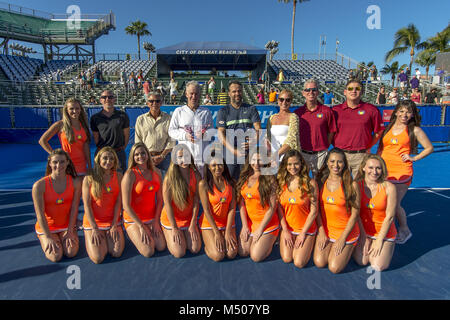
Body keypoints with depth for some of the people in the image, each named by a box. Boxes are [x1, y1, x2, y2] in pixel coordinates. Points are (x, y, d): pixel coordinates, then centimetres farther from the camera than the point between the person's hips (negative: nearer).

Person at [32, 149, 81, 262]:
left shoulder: (75, 182, -11)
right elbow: (40, 215, -15)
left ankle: (66, 237, 17)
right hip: (46, 227, -1)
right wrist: (49, 237, -15)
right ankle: (44, 241, 17)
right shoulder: (39, 185, -18)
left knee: (71, 253, -15)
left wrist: (70, 232, -11)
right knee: (56, 256, -14)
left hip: (67, 225, 2)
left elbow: (74, 208, -8)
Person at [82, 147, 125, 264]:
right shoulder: (89, 178, -5)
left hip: (113, 222, 2)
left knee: (117, 253, -15)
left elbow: (118, 201, -1)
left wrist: (114, 226, -7)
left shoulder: (118, 176, 1)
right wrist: (94, 229, -11)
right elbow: (87, 205, -7)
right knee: (98, 258, -14)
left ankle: (107, 237, 16)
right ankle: (90, 237, 16)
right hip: (93, 222, -2)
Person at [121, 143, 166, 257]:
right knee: (148, 252, -13)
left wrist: (156, 221, -2)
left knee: (161, 247, -8)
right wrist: (141, 226, -16)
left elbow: (159, 199, 5)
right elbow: (126, 205, -17)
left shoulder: (156, 172, 1)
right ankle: (134, 234, 16)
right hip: (133, 219, -4)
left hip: (152, 218, 5)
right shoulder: (130, 174, -16)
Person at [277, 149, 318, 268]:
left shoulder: (310, 183, -12)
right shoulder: (281, 182, -3)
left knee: (299, 263, -7)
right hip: (287, 227, 3)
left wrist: (303, 233, -8)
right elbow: (279, 208, -1)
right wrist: (285, 231, -4)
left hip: (306, 228, -2)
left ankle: (309, 244, 22)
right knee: (287, 259, -5)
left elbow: (314, 211, -9)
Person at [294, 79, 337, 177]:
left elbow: (331, 132, 4)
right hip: (302, 154, 1)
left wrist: (323, 147, 0)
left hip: (320, 155, -1)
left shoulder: (327, 111, -1)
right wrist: (299, 148, 3)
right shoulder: (297, 112, 2)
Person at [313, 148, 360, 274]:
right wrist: (322, 233, -4)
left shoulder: (351, 185, -12)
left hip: (346, 230, -3)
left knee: (334, 268, -7)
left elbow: (355, 214, -9)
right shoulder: (320, 182, -2)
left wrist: (343, 238, -10)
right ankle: (331, 245, 22)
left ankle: (348, 249, 21)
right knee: (319, 263, -6)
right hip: (325, 229, 3)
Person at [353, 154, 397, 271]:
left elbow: (389, 217, -11)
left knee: (378, 267, -10)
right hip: (363, 230, 1)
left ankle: (388, 247, 21)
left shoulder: (389, 187, -14)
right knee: (361, 261, -10)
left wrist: (379, 240, -10)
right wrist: (364, 237, -6)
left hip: (384, 232, -1)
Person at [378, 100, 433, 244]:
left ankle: (404, 230, 21)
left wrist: (414, 158, -1)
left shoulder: (414, 130, 3)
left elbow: (429, 148, 9)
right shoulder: (387, 128, 12)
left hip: (402, 172, -3)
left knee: (394, 204, -4)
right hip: (384, 171, 3)